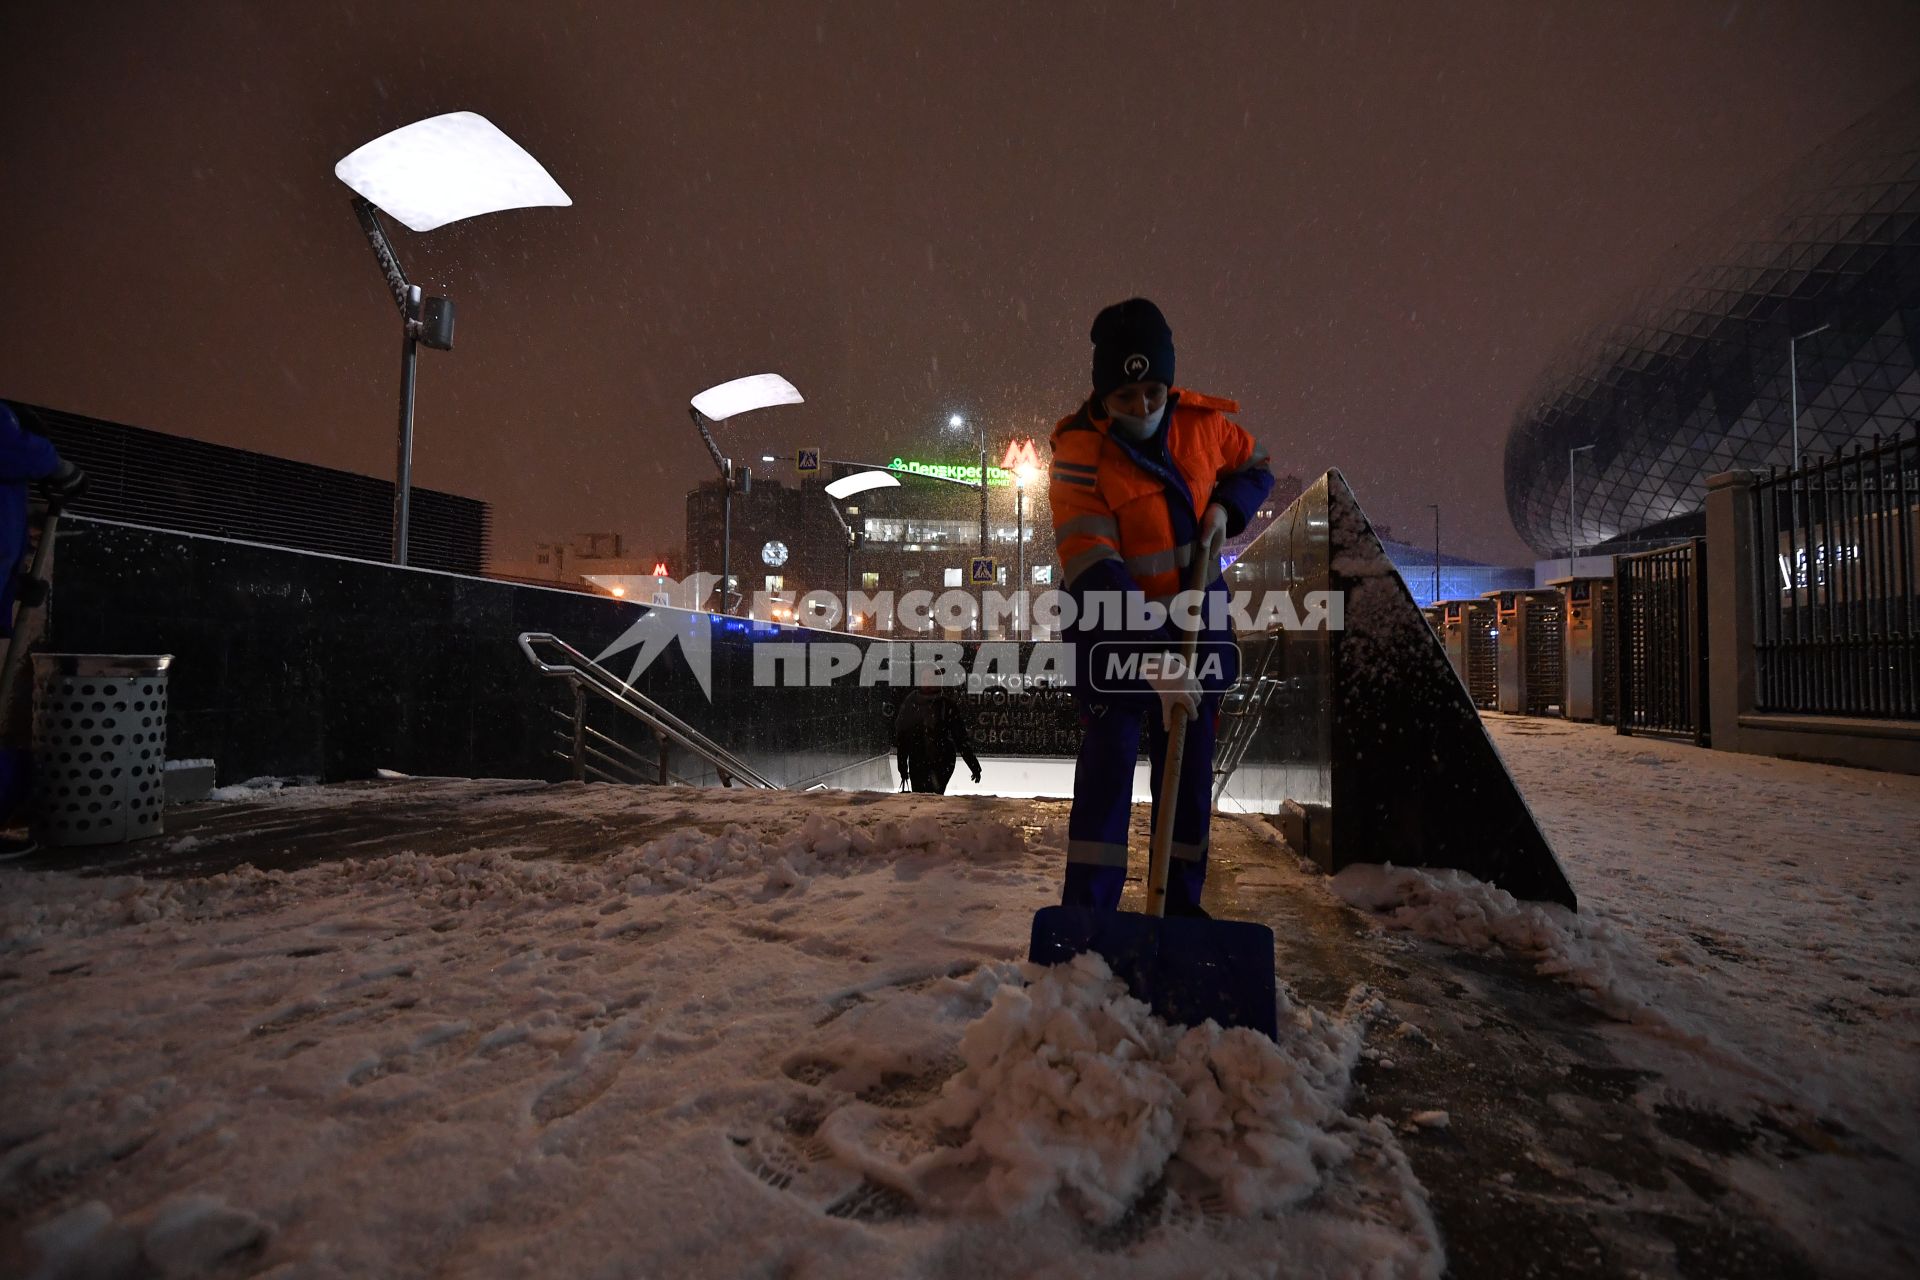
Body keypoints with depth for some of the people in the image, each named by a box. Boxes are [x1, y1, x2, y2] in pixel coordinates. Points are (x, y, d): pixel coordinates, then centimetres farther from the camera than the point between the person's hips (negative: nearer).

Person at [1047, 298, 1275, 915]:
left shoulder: (1203, 420, -7)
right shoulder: (1078, 453, -20)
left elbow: (1256, 467, 14)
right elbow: (1094, 571, -29)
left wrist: (1226, 506, -9)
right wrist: (1152, 660, -36)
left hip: (1196, 616, 5)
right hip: (1112, 624, -4)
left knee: (1189, 762, 9)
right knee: (1110, 754, -12)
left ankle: (1181, 901, 23)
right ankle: (1087, 906, -1)